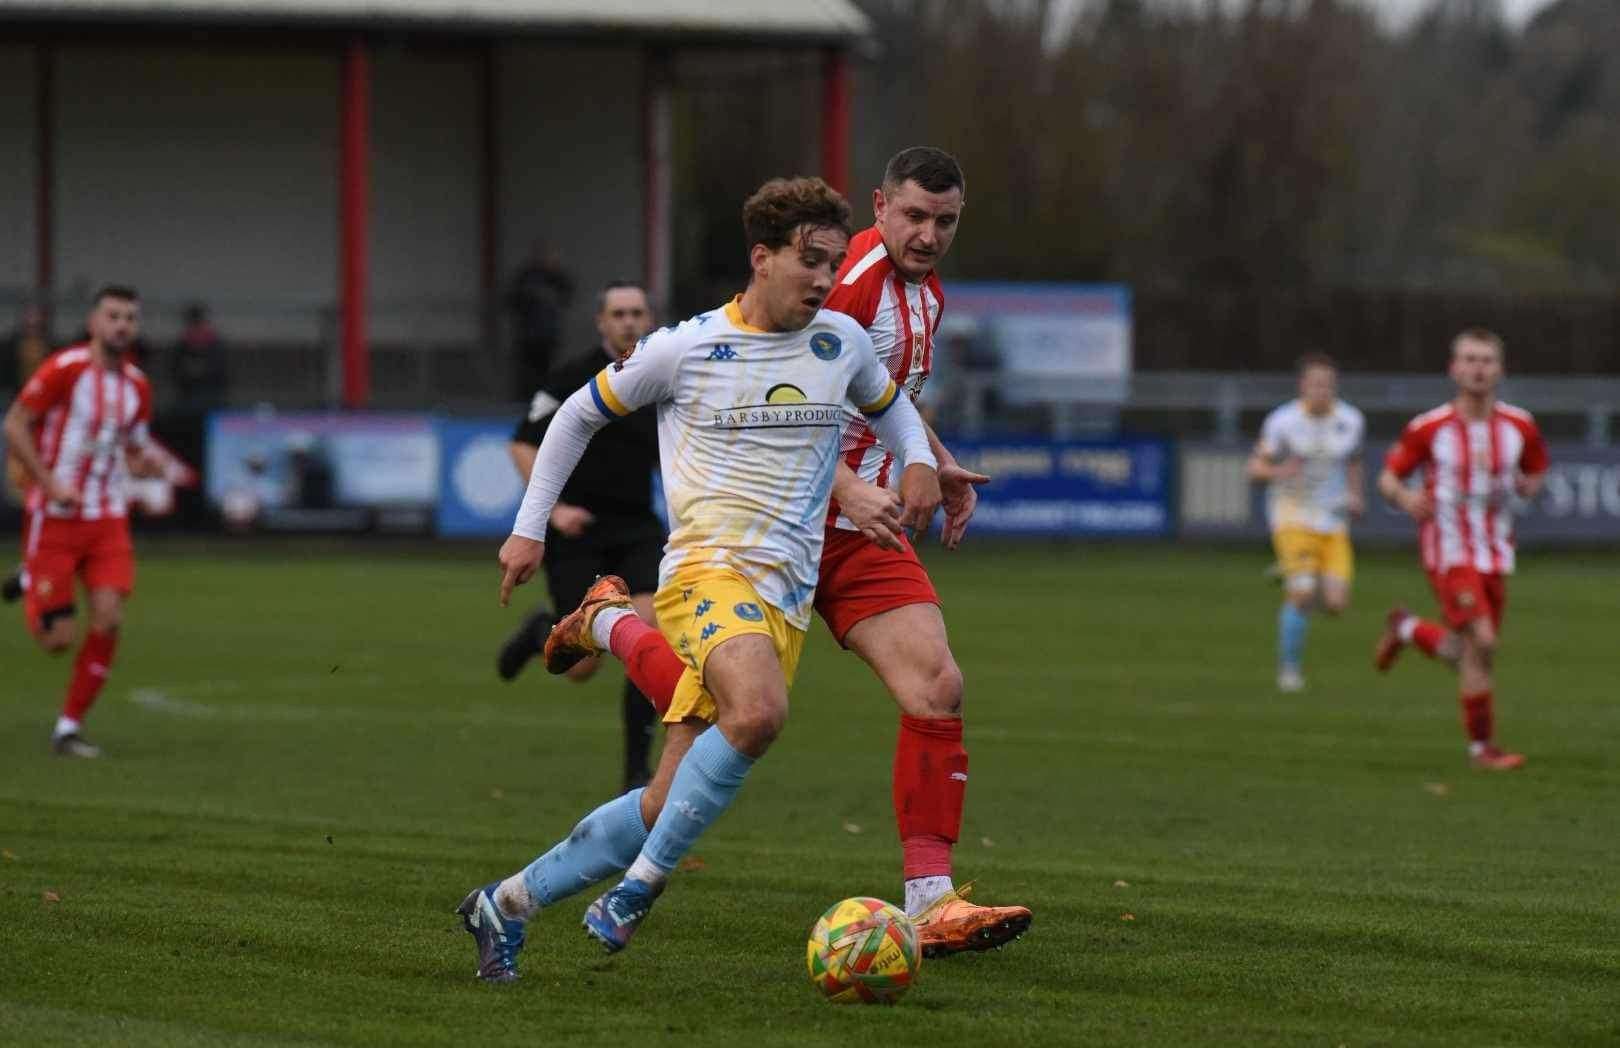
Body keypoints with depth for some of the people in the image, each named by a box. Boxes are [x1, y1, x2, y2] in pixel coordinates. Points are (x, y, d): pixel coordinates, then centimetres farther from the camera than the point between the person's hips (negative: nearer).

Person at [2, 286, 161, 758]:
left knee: (108, 619, -14)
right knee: (57, 638, -6)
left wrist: (142, 465, -5)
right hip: (56, 518, -5)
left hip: (108, 520, 5)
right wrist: (50, 483, -18)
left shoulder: (137, 386, 7)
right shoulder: (64, 369, -11)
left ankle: (69, 728, -1)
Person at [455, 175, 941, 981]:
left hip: (786, 599, 5)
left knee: (672, 804, -1)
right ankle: (643, 883, -20)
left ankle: (508, 902, 15)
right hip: (706, 570, -5)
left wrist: (918, 461, 11)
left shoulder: (841, 342, 11)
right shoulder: (685, 349, -1)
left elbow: (888, 403, 33)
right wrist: (530, 528, 12)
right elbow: (579, 415, 12)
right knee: (759, 711, -36)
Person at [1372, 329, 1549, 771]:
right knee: (1480, 643, -18)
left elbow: (1535, 477, 15)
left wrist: (1519, 484, -8)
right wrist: (1405, 497, -22)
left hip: (1496, 555, 5)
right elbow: (1388, 476, 1)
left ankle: (1407, 628, 41)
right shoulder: (1429, 428, -9)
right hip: (1449, 551, -5)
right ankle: (1481, 747, -5)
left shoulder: (1520, 426, -1)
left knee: (1463, 656, 10)